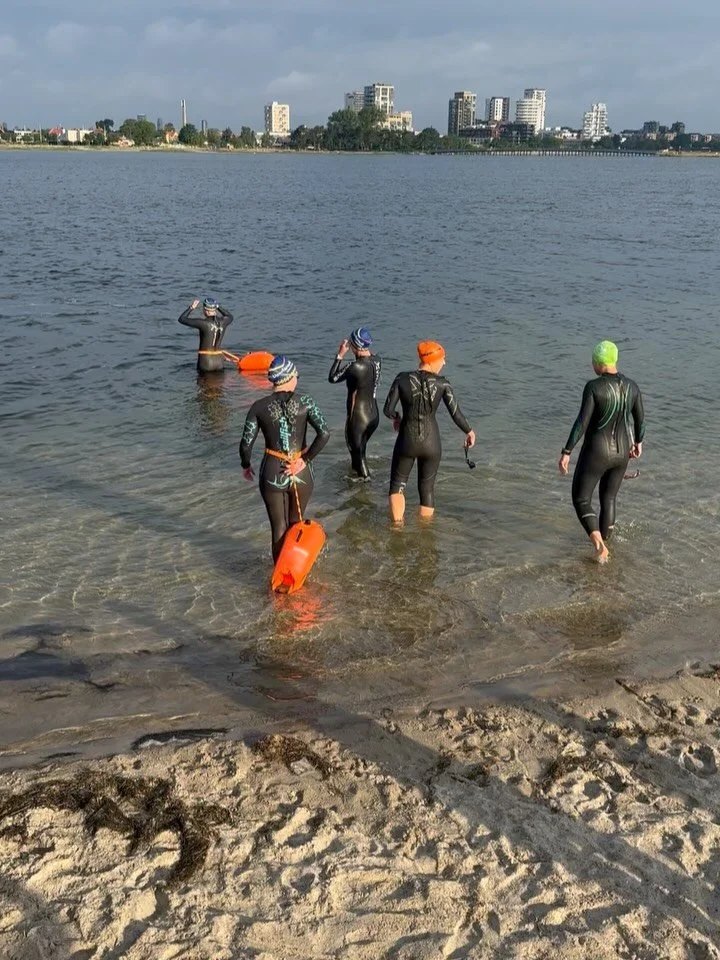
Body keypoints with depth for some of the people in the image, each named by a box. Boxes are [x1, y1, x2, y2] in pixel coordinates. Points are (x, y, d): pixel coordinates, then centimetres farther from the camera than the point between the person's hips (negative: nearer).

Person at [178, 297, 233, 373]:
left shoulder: (204, 323, -13)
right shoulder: (222, 322, 2)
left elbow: (181, 319, -6)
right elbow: (230, 317, 29)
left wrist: (191, 308, 6)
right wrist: (218, 307, 27)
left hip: (205, 361, -5)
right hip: (219, 361, 5)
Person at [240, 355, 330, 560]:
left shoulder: (259, 407, -5)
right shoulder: (305, 402, -7)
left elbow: (246, 443, -7)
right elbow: (324, 434, -17)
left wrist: (246, 466, 12)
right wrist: (305, 460, -8)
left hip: (272, 473, 0)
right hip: (301, 473, 1)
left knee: (278, 528, 11)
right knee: (295, 524, 22)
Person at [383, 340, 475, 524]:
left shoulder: (402, 379, -9)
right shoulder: (442, 384, -10)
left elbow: (388, 410, -9)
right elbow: (456, 415, -10)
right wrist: (469, 431, 8)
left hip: (407, 441, 0)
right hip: (431, 443, 0)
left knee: (397, 484, 18)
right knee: (427, 488, 17)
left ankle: (397, 525, 6)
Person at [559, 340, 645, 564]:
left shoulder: (593, 386, -20)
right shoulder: (632, 386, -3)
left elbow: (582, 422, -23)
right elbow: (640, 419, 8)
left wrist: (566, 452, -18)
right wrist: (638, 442, 27)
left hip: (596, 453, -5)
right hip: (621, 452, 5)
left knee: (581, 500, 9)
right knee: (608, 498, 26)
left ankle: (599, 545, -11)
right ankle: (604, 544, 35)